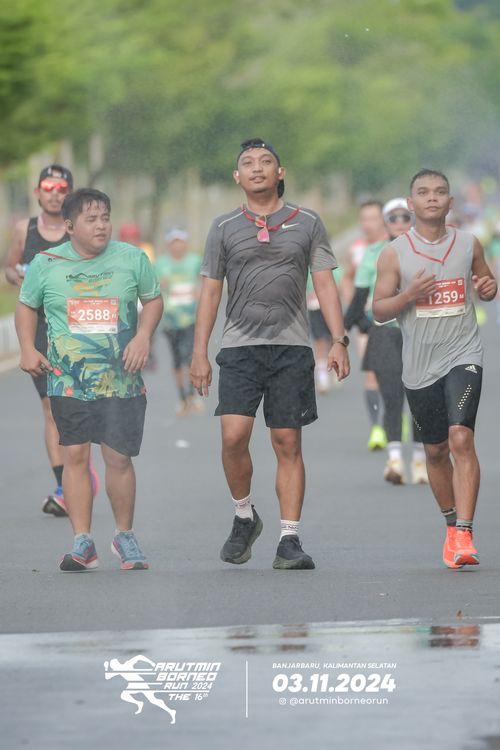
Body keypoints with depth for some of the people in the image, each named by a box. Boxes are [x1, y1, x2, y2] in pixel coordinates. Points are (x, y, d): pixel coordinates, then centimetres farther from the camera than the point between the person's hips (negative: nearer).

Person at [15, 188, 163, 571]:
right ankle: (83, 542, 2)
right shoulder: (46, 264, 2)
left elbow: (153, 299, 13)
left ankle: (125, 536, 15)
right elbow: (26, 306, 15)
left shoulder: (131, 259, 2)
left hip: (120, 379, 0)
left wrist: (143, 337, -3)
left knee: (118, 456, -3)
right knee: (75, 455, -2)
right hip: (68, 378, 1)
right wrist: (28, 349, 2)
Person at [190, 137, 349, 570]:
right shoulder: (224, 228, 10)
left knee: (288, 443, -2)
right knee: (234, 435, -13)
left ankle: (289, 540, 1)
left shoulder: (307, 223, 9)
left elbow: (325, 284, 7)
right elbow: (210, 291, 12)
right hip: (240, 345, 0)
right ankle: (244, 517, 9)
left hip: (292, 345, 0)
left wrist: (339, 340, -3)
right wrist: (200, 352, 5)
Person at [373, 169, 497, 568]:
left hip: (463, 355, -1)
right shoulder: (395, 254, 0)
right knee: (435, 450, 11)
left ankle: (464, 536, -24)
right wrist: (408, 295, -18)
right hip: (420, 365, 1)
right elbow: (379, 310, 2)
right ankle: (452, 523, 32)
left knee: (461, 437, -19)